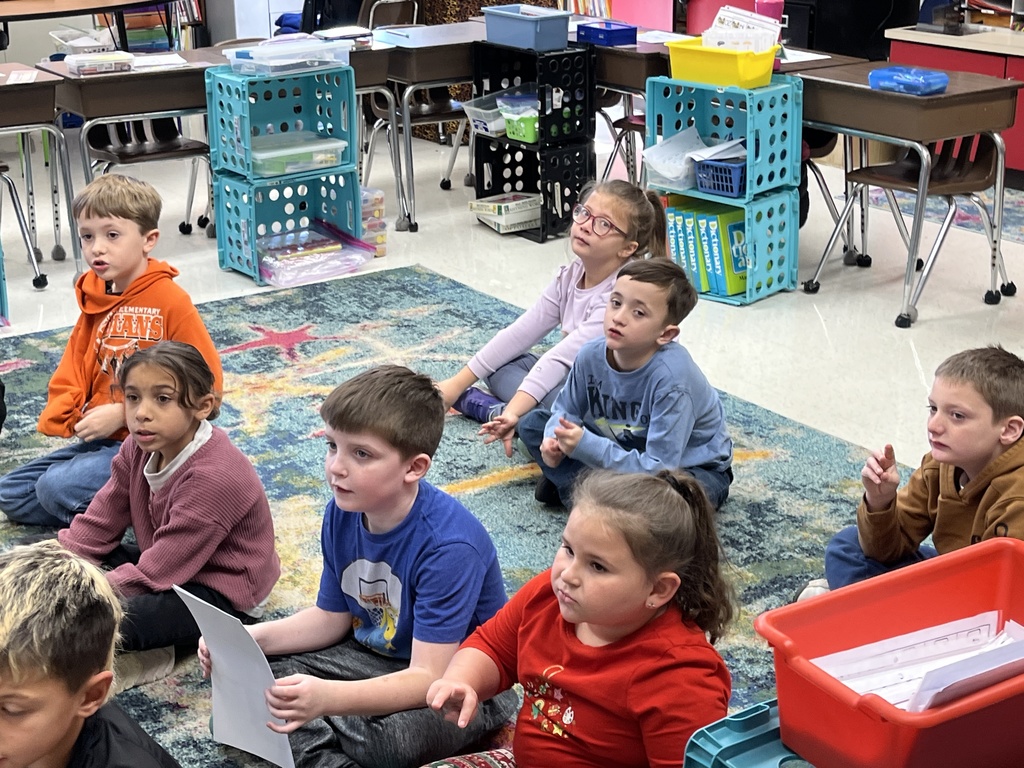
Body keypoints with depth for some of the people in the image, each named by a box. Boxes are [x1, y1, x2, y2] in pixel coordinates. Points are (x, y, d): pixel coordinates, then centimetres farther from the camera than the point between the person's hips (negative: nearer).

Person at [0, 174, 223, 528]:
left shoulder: (170, 301, -16)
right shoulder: (95, 300, 5)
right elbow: (75, 369, 12)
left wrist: (123, 414, -18)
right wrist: (67, 417, -11)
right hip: (103, 438, 8)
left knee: (58, 487, -24)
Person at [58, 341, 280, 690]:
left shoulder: (215, 477, -30)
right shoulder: (140, 448, -5)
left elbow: (153, 575, -28)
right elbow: (97, 526, 1)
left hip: (221, 595, -10)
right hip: (169, 565, 10)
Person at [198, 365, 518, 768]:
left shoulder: (449, 545, -30)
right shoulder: (342, 513, -8)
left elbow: (429, 680, -32)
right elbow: (330, 617, 5)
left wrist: (326, 698, -47)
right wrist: (251, 638, -13)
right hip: (376, 656, 7)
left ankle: (309, 735, -6)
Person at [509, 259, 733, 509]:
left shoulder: (671, 378, -35)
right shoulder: (592, 355, -18)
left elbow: (660, 469, -34)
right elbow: (566, 410, 1)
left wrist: (586, 447, -38)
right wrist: (554, 440, -22)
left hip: (691, 466, -5)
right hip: (627, 447, 5)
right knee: (533, 424, 0)